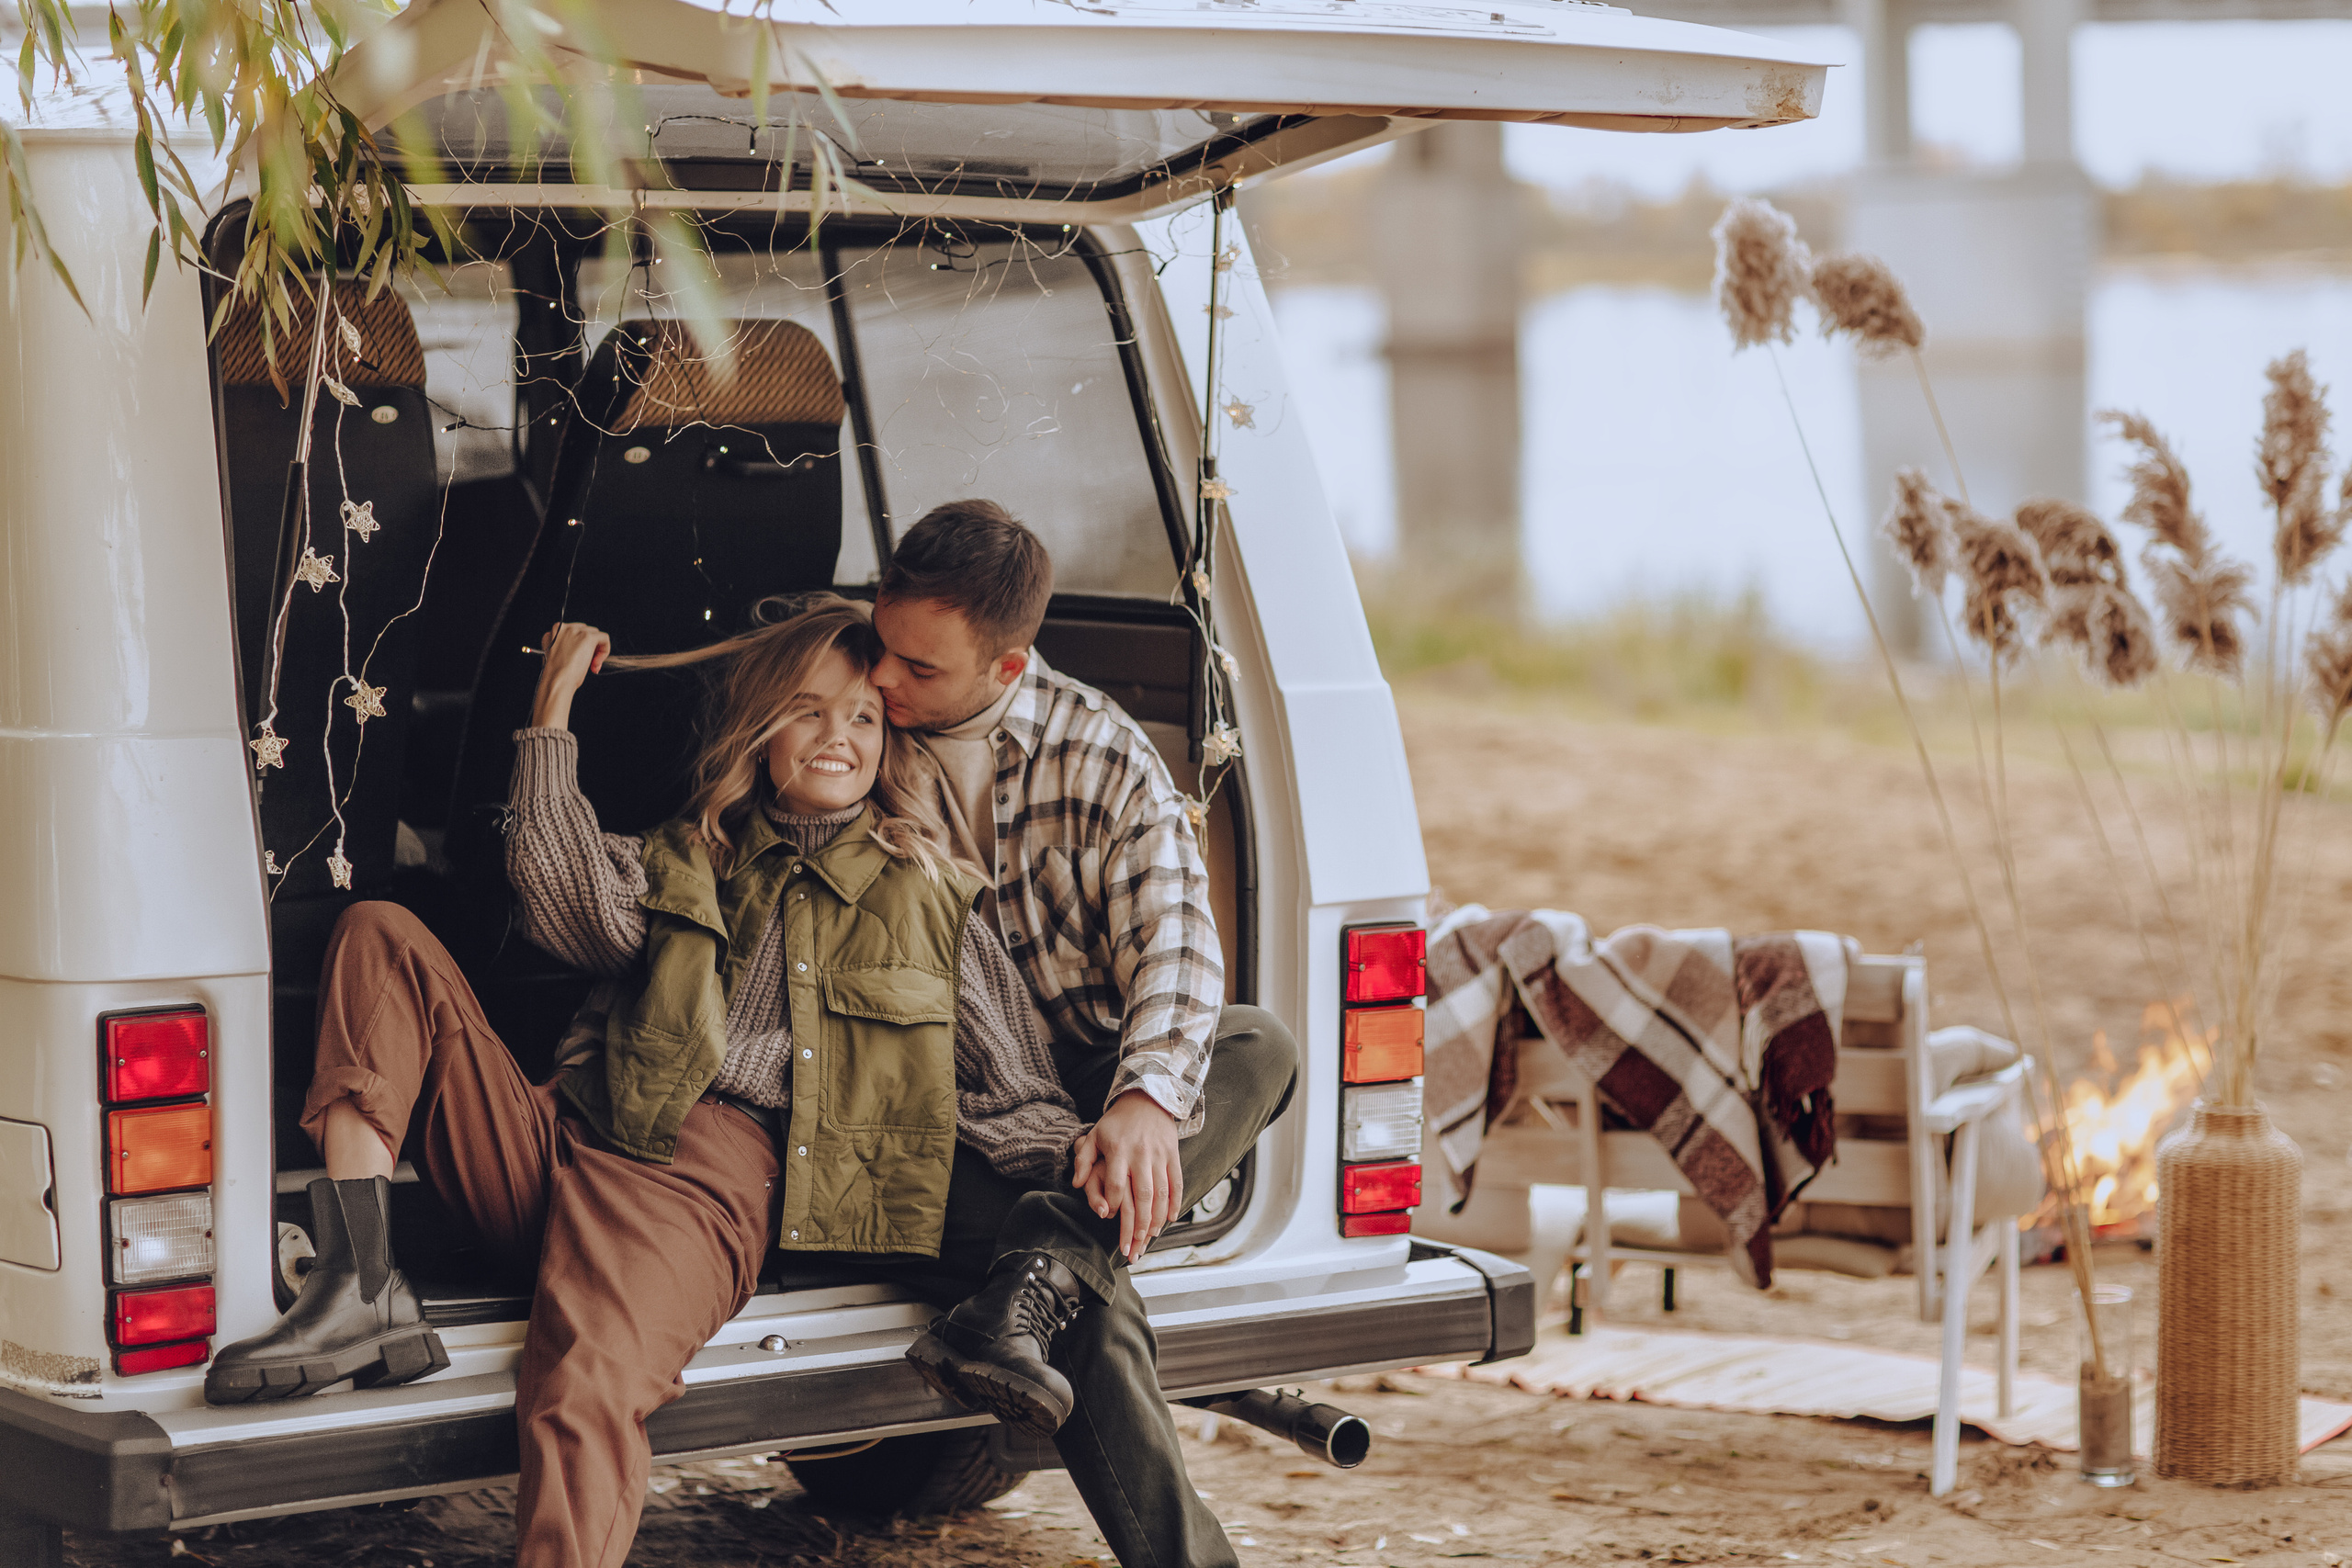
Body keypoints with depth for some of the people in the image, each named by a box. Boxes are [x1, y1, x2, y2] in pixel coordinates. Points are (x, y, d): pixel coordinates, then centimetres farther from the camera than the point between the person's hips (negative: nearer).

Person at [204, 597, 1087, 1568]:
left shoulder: (928, 905, 23)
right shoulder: (680, 865, 27)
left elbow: (1010, 1096, 17)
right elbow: (569, 899, 4)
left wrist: (1085, 1161, -4)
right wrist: (553, 712, 8)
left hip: (713, 1169, -4)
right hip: (557, 1138, 4)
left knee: (588, 1388, -35)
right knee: (379, 938, -10)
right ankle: (357, 1292, -24)